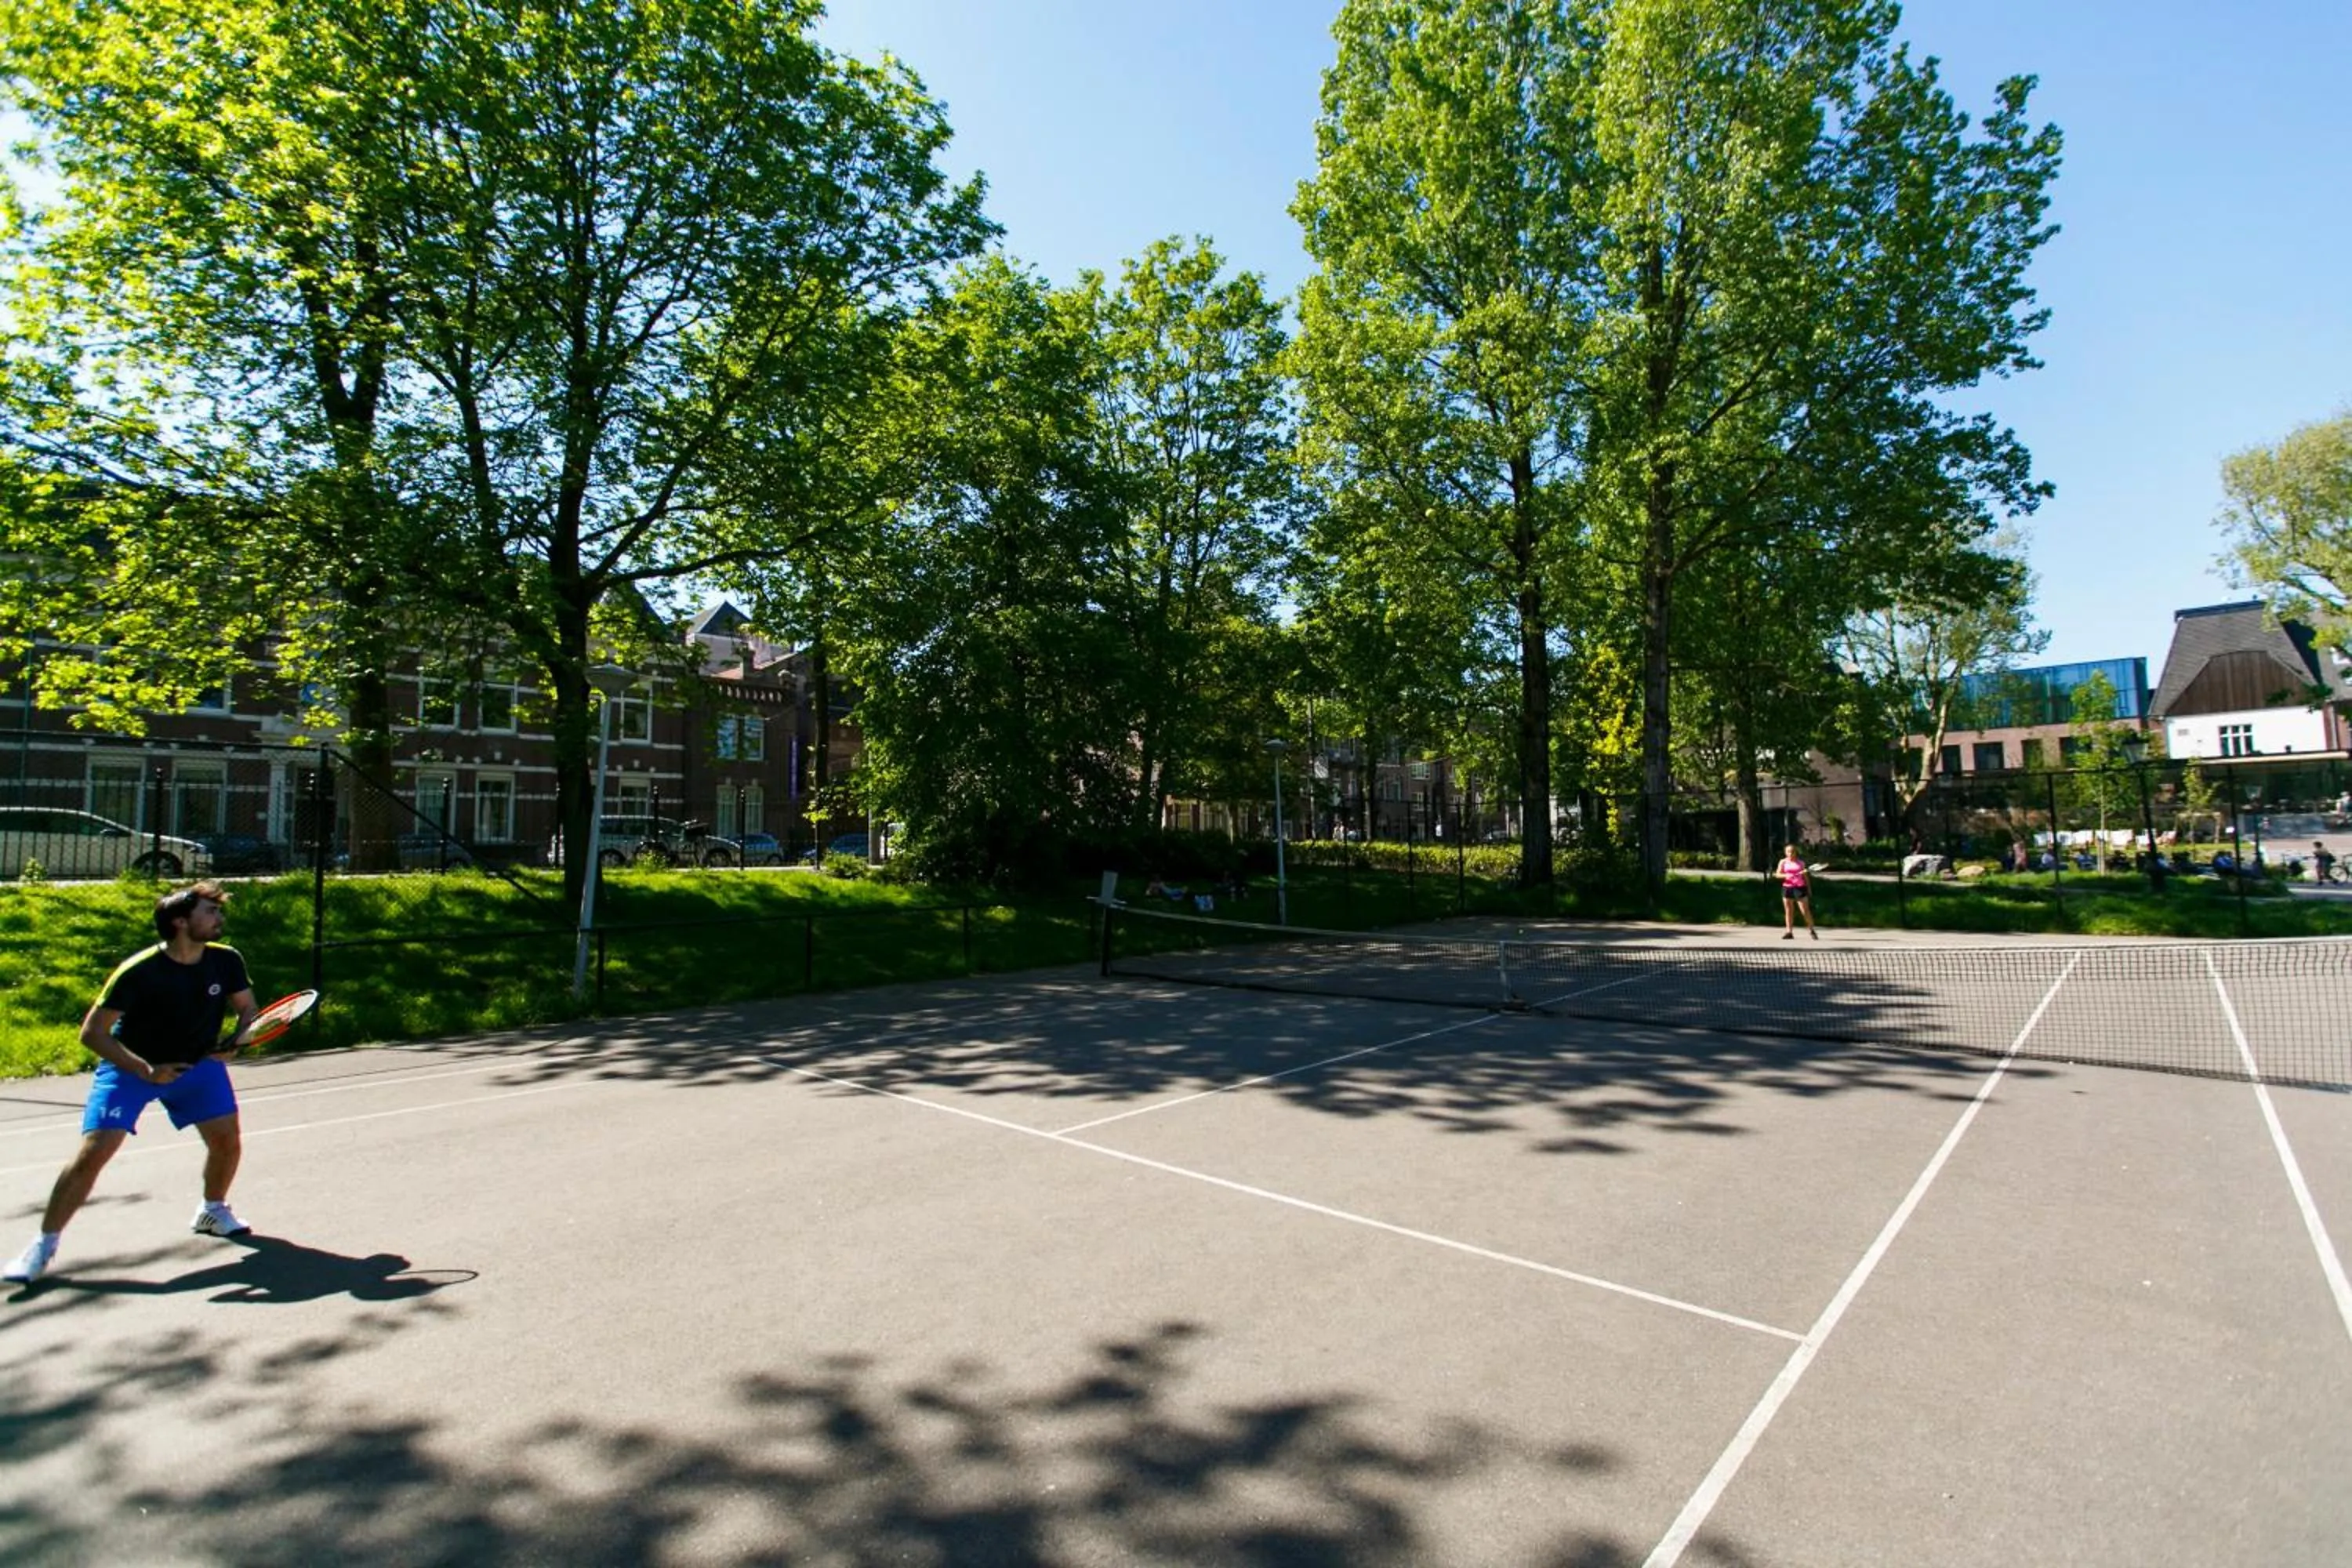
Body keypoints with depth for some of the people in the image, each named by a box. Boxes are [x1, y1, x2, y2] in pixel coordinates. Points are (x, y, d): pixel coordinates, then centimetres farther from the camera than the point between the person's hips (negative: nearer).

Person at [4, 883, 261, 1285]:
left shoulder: (227, 961, -14)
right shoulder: (138, 972, -26)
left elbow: (247, 1009, 0)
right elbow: (92, 1033, -20)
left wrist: (235, 1041, -20)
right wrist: (146, 1070, -29)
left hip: (198, 1063, 3)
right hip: (130, 1068, -3)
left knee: (227, 1140, -1)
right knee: (92, 1152, -13)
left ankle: (212, 1212, 26)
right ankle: (43, 1244, 6)